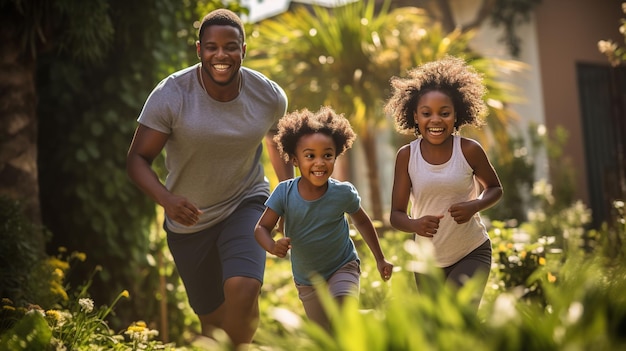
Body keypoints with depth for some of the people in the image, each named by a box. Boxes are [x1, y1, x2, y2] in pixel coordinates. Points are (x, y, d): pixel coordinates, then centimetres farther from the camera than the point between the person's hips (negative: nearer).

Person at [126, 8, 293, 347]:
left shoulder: (270, 97, -11)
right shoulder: (170, 95, -19)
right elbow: (137, 158, -16)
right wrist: (166, 199, -35)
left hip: (246, 204, 0)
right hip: (189, 220, 0)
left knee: (243, 289, -27)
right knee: (212, 315, 13)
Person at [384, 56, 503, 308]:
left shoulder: (469, 150, -12)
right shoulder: (406, 155, -10)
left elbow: (494, 189, 5)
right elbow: (396, 214, -8)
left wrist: (474, 206, -17)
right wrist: (416, 225, -31)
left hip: (473, 253, -2)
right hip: (428, 259, 2)